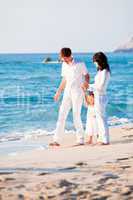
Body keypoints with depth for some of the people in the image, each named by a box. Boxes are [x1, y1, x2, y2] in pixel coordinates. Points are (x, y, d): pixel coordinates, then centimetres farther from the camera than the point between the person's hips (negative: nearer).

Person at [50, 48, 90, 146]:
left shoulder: (80, 65, -6)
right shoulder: (64, 65, 11)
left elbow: (87, 76, 0)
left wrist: (86, 83, -22)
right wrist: (58, 92, 19)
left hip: (77, 92, -6)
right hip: (67, 92, 6)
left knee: (76, 115, -8)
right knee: (62, 114, 0)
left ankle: (80, 139, 2)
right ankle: (56, 140, 0)